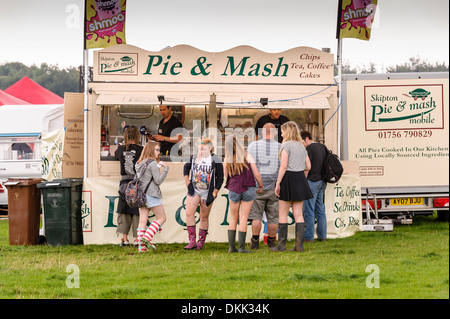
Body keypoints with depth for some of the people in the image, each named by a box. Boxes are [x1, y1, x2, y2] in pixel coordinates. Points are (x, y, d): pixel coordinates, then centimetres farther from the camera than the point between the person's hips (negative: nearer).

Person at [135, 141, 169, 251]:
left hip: (141, 194, 8)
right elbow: (158, 180, -13)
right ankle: (146, 237, -12)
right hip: (151, 195, -8)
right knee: (161, 218, 4)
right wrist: (165, 168, -7)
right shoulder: (153, 163, -12)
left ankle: (141, 247, 1)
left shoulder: (140, 163, 13)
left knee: (142, 221, 5)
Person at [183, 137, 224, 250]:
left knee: (204, 217, 3)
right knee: (189, 213, -12)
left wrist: (214, 194, -9)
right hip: (194, 190, 3)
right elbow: (186, 167, 22)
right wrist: (187, 181, 9)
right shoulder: (194, 158, 3)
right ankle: (192, 241, -10)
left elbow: (220, 178, -3)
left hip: (207, 193, -3)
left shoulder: (215, 161, -7)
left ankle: (201, 242, 14)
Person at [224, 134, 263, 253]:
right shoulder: (247, 156, -8)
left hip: (233, 190, 2)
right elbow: (256, 174, -7)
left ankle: (231, 246, 9)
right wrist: (261, 185, 7)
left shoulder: (227, 160, -3)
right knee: (243, 219, 2)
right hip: (248, 189, -2)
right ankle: (241, 247, 1)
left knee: (233, 219, 13)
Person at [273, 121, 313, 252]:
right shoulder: (302, 146, 13)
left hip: (289, 178, -6)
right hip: (301, 179, 6)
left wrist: (278, 183, -13)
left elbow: (284, 166, -15)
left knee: (283, 214, 1)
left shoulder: (286, 145, -9)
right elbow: (308, 166, 13)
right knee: (298, 214, 5)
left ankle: (282, 244, 1)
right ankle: (299, 244, 1)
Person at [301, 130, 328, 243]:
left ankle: (309, 236, -5)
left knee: (308, 210, -4)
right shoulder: (322, 147, 13)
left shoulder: (309, 149, -12)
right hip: (322, 182, 8)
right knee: (320, 210, 11)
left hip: (312, 182, -8)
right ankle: (322, 235, 12)